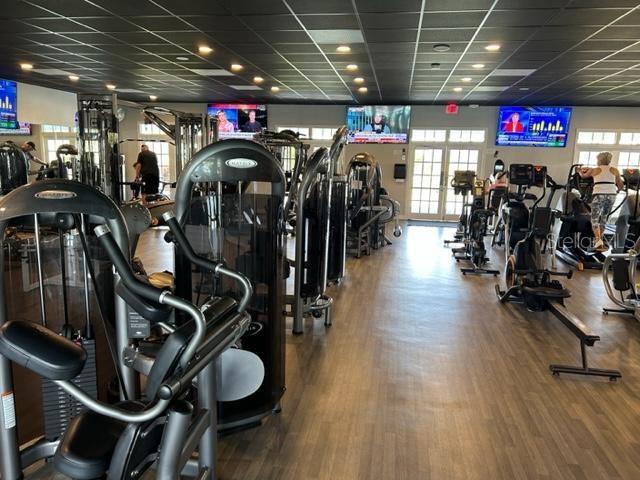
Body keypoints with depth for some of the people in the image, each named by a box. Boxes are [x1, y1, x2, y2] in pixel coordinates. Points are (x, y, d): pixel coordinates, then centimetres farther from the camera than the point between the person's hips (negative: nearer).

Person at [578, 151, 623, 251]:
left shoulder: (594, 170, 9)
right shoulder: (614, 170, 15)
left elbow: (583, 176, 27)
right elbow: (620, 185, 22)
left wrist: (580, 171, 48)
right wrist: (616, 191, 41)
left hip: (599, 195, -3)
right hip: (611, 195, 3)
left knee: (594, 219, -1)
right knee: (604, 218, 19)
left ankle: (598, 240, -19)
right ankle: (599, 239, 24)